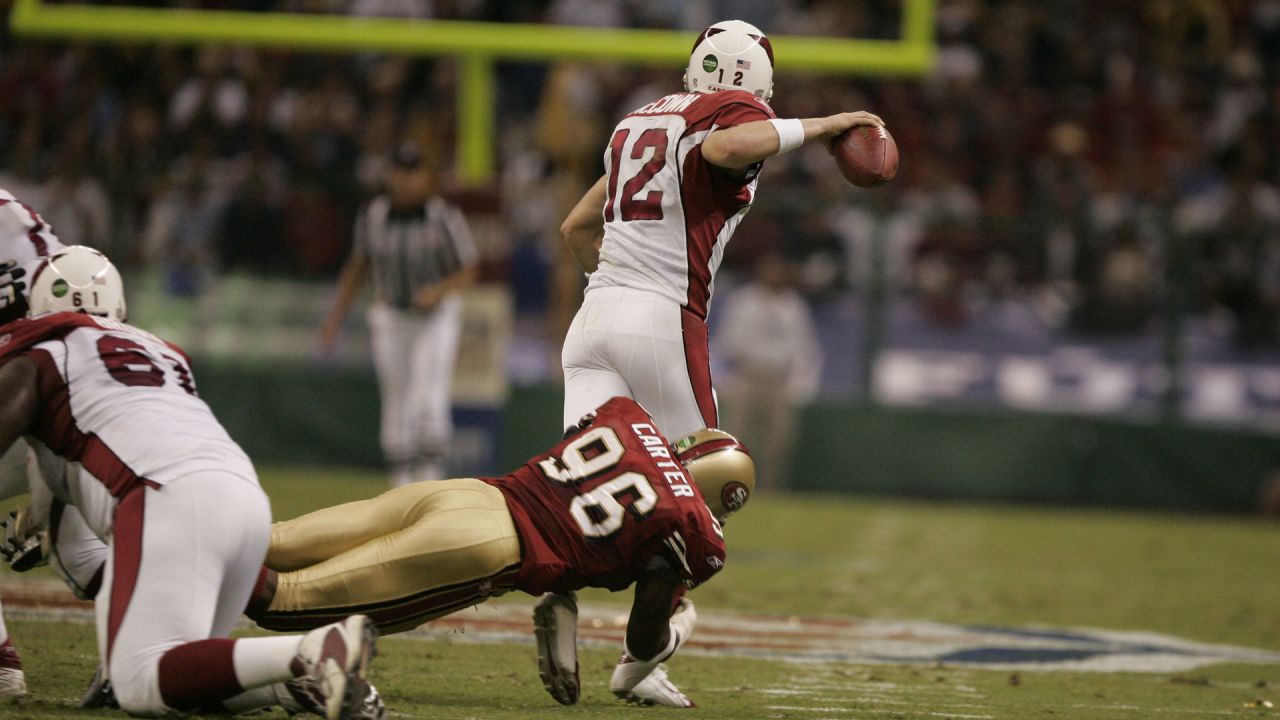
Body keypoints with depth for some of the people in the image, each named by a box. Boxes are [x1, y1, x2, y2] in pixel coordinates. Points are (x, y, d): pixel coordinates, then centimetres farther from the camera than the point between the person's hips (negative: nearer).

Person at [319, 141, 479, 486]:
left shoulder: (446, 218, -13)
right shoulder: (372, 217, -4)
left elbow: (468, 272, -5)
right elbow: (358, 264, 11)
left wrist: (438, 291, -24)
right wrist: (336, 315, 11)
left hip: (437, 318, -3)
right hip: (390, 319, 3)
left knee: (428, 401, -17)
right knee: (396, 406, 5)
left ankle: (431, 474, -5)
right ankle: (402, 487, 13)